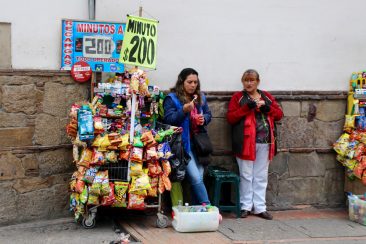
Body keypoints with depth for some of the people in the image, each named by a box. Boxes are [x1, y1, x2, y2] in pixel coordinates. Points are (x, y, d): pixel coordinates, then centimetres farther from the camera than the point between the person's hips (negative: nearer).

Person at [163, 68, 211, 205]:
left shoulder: (200, 97, 12)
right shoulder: (171, 98, -5)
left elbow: (208, 114, 21)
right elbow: (168, 120, -13)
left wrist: (204, 119, -2)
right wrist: (184, 110, -26)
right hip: (184, 144, -5)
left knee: (198, 178, 6)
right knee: (196, 178, -12)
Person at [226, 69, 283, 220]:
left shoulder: (267, 96, 14)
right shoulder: (238, 97, 4)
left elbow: (279, 114, 11)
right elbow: (230, 118, -6)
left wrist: (266, 107, -7)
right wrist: (247, 107, -16)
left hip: (265, 142, 3)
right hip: (246, 141, -3)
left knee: (261, 176, 8)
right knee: (246, 176, 2)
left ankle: (260, 207, 14)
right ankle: (246, 206, 11)